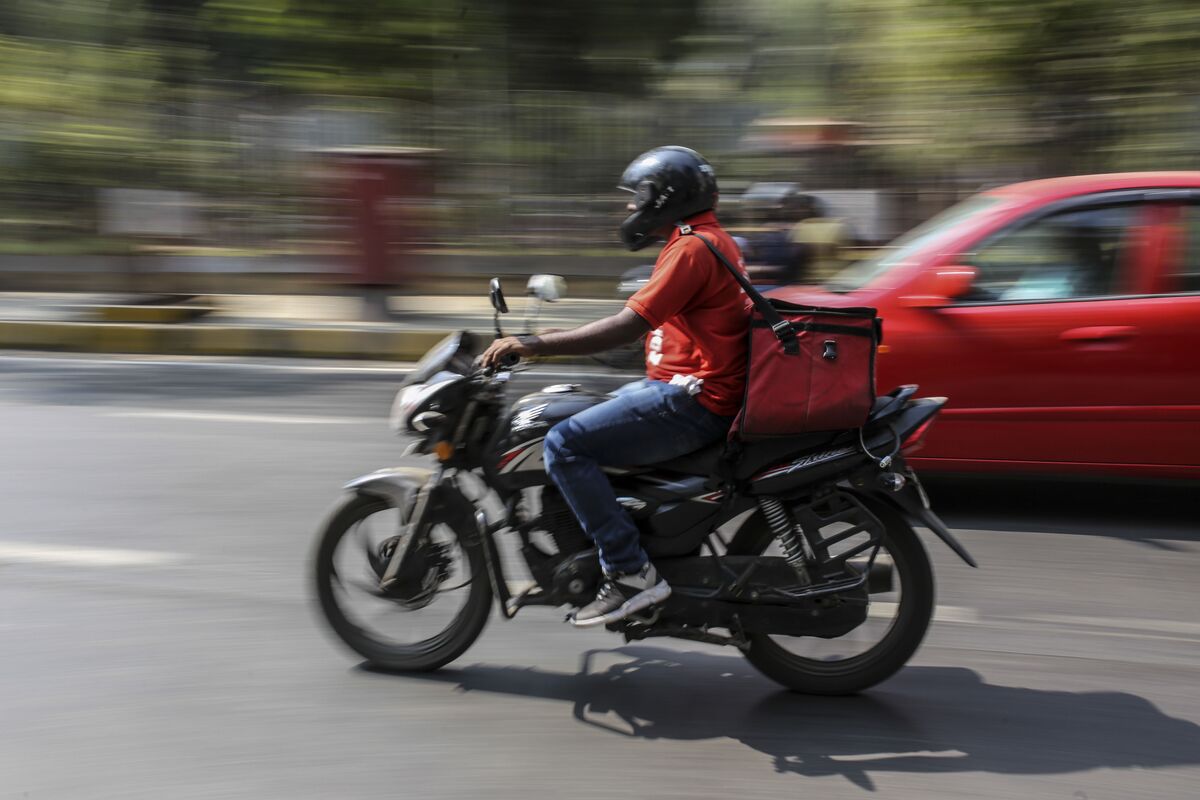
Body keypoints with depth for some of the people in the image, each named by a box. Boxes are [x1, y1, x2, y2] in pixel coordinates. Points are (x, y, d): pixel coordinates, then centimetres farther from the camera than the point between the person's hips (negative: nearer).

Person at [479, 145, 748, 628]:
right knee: (575, 420, 20)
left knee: (564, 444, -17)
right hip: (681, 387, 11)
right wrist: (547, 342, 19)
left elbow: (628, 326, -23)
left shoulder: (693, 248, -15)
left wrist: (534, 345, -21)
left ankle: (630, 573, -17)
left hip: (690, 401, -11)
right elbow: (644, 323, 22)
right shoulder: (706, 240, 19)